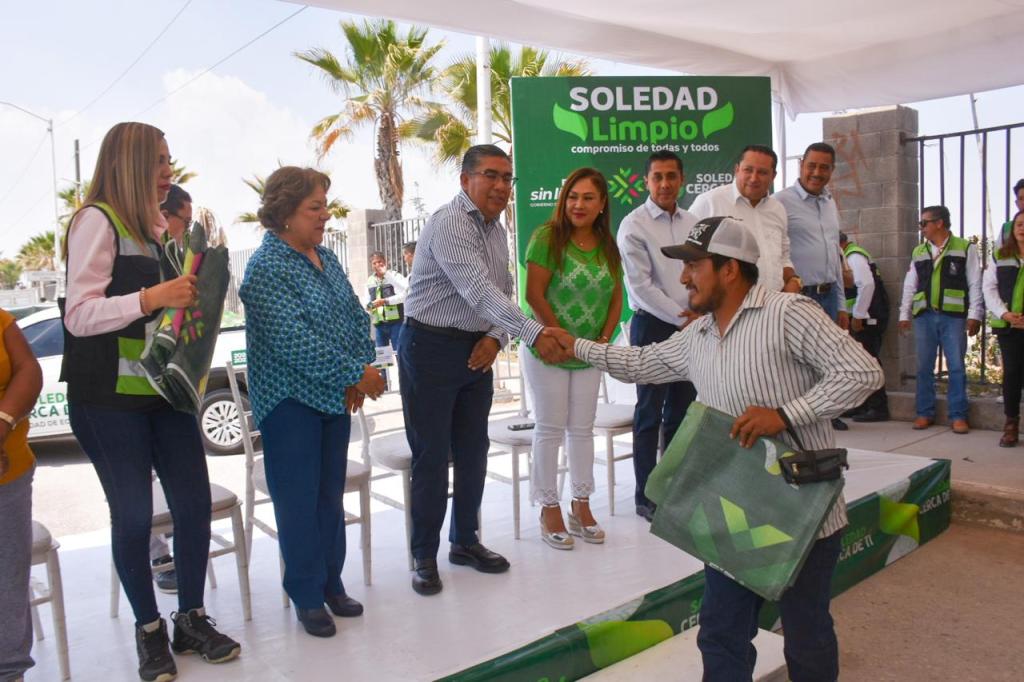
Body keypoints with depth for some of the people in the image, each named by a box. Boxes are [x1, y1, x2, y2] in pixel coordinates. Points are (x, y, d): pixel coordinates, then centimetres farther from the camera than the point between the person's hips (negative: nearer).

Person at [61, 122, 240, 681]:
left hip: (166, 389, 7)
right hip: (110, 398, -7)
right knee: (133, 514, 3)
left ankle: (191, 619, 22)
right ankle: (148, 629, 22)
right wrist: (152, 297, -28)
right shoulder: (97, 220, -8)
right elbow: (79, 314, -16)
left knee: (194, 501, 6)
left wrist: (194, 290, 7)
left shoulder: (157, 226, 16)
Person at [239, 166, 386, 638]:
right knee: (299, 500, 4)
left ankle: (331, 583, 30)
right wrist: (356, 374, -21)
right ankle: (307, 597, 19)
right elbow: (295, 341, -24)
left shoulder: (324, 258, 9)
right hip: (291, 401, -7)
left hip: (336, 397, 7)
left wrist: (362, 368, -5)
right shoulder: (266, 268, -16)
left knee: (331, 493, 15)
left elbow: (355, 315, 10)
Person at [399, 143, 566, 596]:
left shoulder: (496, 230, 10)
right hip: (431, 349, -8)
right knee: (432, 455, 1)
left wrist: (495, 338, -8)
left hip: (477, 350, 8)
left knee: (473, 451, 14)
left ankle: (465, 541, 31)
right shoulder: (449, 224, -18)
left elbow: (502, 293, 12)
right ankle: (424, 555, 17)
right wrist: (534, 333, -40)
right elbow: (477, 290, -31)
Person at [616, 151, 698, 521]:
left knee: (681, 410, 12)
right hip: (653, 325, -5)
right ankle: (646, 497, 9)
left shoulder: (692, 223, 10)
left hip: (691, 326, 6)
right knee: (650, 413, 0)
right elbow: (641, 285, -13)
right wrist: (681, 318, -12)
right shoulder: (633, 225, -7)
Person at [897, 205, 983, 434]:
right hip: (924, 316, 3)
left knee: (956, 367, -1)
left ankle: (958, 416, 6)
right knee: (924, 367, 6)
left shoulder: (965, 249, 3)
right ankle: (924, 413, 15)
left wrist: (974, 315, -5)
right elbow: (910, 286, 16)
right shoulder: (918, 252, 13)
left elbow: (975, 285, 0)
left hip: (954, 316, -3)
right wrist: (904, 314, 11)